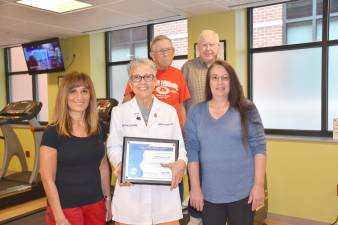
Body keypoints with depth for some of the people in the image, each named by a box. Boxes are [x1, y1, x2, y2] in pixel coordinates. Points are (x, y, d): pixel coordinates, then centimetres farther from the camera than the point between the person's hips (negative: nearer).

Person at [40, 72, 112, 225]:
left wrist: (108, 198, 11)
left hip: (96, 204, 4)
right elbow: (47, 179, -12)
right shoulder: (52, 133, -12)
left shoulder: (100, 129, 1)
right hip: (65, 207, -4)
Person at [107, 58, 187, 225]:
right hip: (130, 188, -1)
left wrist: (181, 162, -14)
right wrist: (119, 164, -16)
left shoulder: (170, 111, 8)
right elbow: (114, 146, 4)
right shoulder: (119, 112, 5)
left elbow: (179, 145, 7)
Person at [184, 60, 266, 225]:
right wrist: (195, 187, -4)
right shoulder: (196, 111, 1)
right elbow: (192, 151, -2)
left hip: (242, 192, -1)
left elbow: (259, 147, -3)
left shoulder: (246, 109, -2)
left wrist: (259, 185, -7)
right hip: (209, 193, 1)